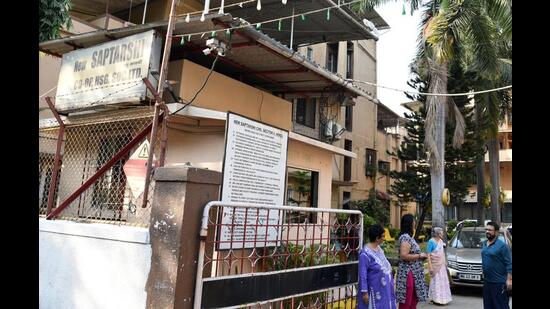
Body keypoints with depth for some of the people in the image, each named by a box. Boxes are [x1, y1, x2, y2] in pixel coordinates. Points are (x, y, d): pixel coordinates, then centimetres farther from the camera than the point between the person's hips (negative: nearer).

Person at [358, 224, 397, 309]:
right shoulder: (365, 254, -22)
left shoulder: (379, 249, 4)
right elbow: (362, 275, -20)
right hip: (374, 291, -8)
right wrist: (364, 292, -19)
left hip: (384, 289, 8)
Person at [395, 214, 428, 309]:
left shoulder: (408, 237, 13)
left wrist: (421, 255, 12)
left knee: (413, 300, 17)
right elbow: (404, 256, -26)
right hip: (407, 273, -10)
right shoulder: (405, 238, -18)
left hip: (413, 273, 10)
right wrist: (419, 256, -16)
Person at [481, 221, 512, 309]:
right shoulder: (484, 243, 10)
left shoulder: (501, 245, -13)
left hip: (499, 282, -8)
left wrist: (509, 280, -19)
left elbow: (509, 264, -14)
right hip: (487, 281, 8)